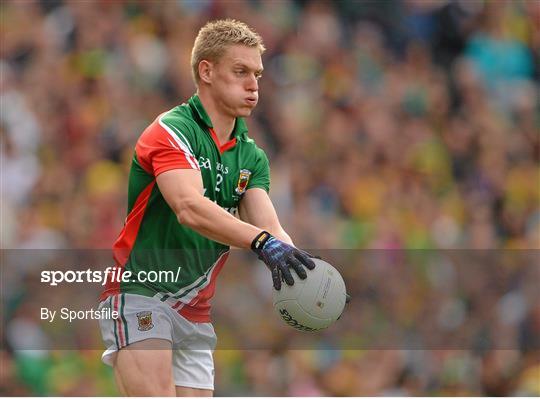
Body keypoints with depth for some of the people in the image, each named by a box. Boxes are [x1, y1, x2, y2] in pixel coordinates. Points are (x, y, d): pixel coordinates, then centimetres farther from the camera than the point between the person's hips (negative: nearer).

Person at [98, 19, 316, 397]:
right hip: (139, 295, -7)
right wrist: (261, 241, -44)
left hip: (196, 314, 7)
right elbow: (190, 209, -29)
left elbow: (267, 224, -3)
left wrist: (304, 271, -25)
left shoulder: (251, 156, 12)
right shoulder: (171, 130, -11)